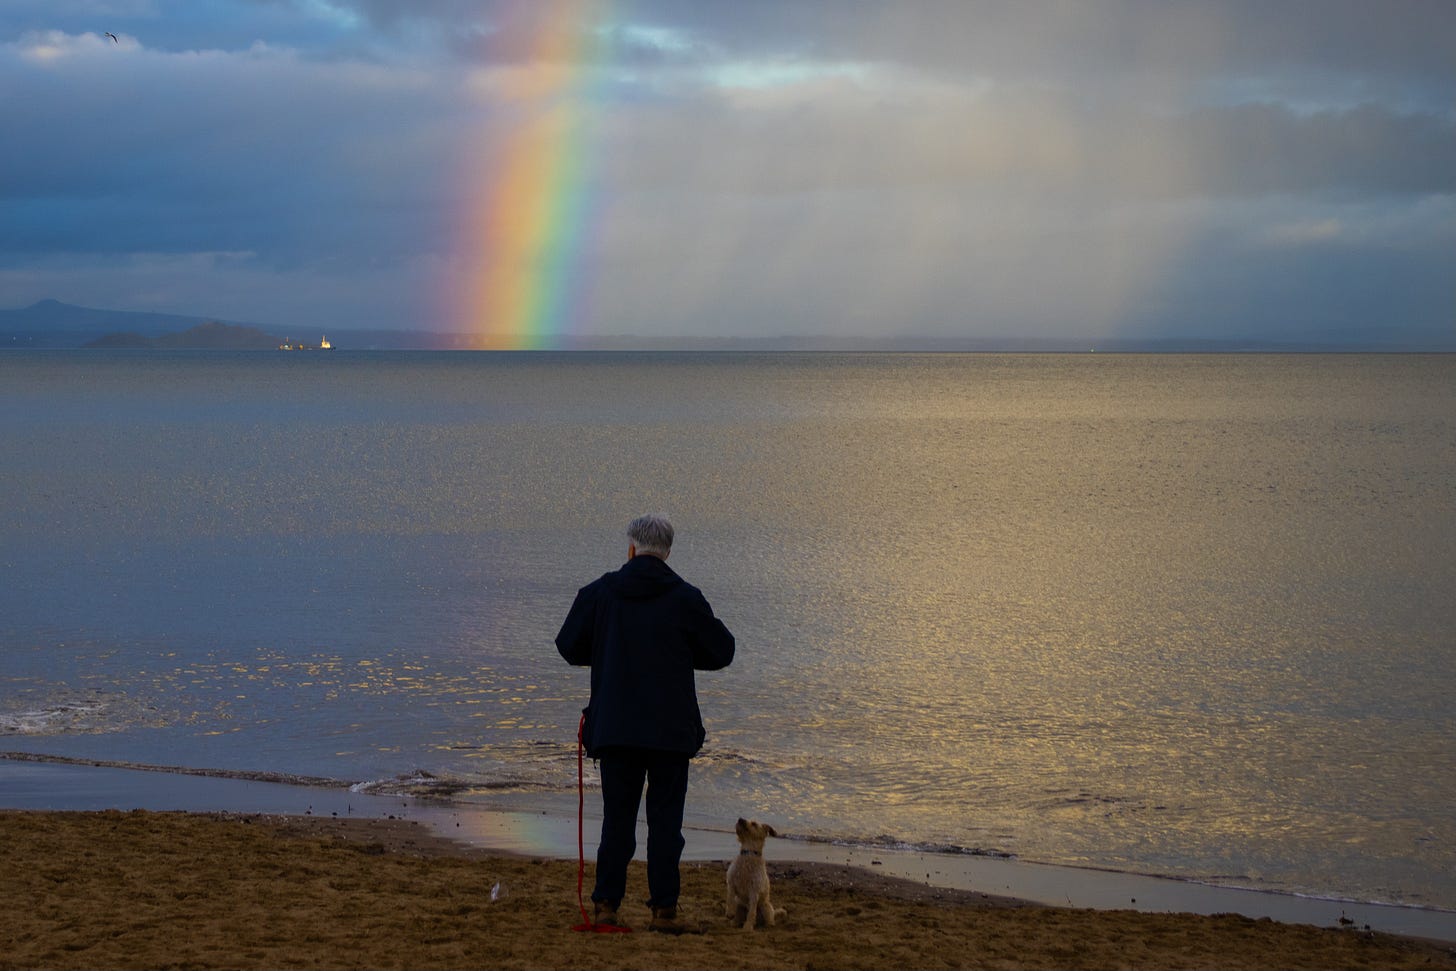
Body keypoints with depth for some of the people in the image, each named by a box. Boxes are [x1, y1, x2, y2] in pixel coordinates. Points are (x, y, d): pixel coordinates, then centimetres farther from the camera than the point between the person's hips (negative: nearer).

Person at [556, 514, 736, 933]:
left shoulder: (598, 593, 1)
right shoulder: (686, 598, -3)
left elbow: (568, 647, 8)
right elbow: (721, 652, 4)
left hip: (614, 727, 1)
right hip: (672, 730, -1)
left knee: (616, 819, 8)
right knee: (666, 820, 4)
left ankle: (607, 904, 4)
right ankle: (663, 909, 2)